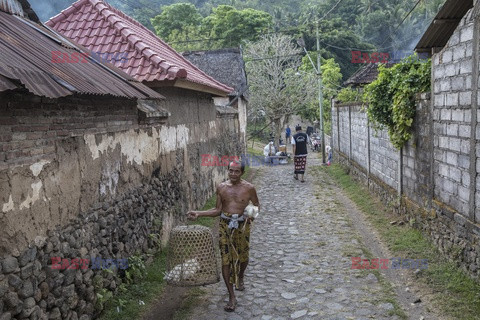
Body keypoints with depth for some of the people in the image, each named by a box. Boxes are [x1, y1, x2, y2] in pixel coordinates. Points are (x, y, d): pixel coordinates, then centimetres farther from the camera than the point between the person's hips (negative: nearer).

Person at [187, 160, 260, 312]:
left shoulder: (249, 188, -5)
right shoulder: (221, 188, 1)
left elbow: (257, 205, 8)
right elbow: (217, 210, 6)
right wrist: (198, 213, -3)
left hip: (242, 225, -1)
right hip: (225, 225, 1)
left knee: (243, 257, 15)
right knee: (226, 260, -4)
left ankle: (240, 278, 50)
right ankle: (231, 297, 4)